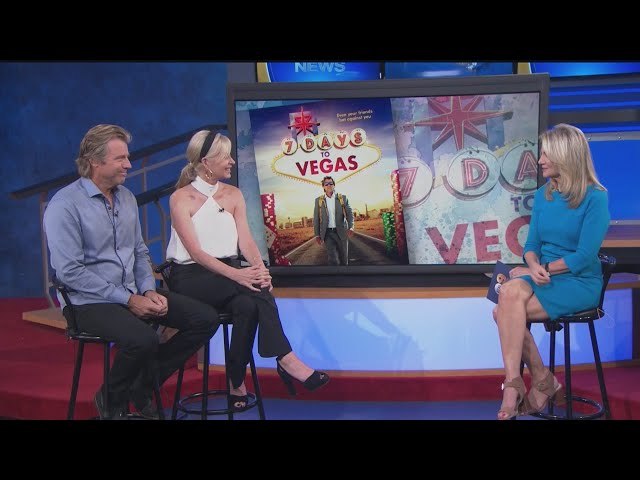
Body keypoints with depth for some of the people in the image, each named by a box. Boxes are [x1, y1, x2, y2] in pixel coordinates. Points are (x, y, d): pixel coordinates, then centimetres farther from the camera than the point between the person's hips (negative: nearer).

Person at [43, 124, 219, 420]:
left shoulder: (126, 197, 12)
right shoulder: (64, 206, -12)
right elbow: (69, 271, -18)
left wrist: (149, 291, -3)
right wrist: (128, 300, -19)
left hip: (133, 293, 8)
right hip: (89, 302, -8)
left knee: (206, 319, -7)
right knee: (143, 340, -36)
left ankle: (140, 388, 5)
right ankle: (113, 399, -4)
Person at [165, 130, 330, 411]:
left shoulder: (233, 195, 11)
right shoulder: (181, 198, -5)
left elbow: (246, 241, 1)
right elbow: (196, 251, -16)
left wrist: (260, 268, -22)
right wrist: (237, 274, -31)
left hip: (228, 275, 4)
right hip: (191, 277, -4)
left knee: (248, 304, -32)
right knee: (256, 289, -30)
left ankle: (237, 384, -28)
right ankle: (286, 360, -28)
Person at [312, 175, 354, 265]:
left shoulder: (342, 198, 3)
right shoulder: (319, 200, 4)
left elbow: (349, 214, -3)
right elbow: (316, 219, 5)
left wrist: (350, 227, -21)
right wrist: (317, 235, -2)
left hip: (341, 232, 1)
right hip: (327, 233, -1)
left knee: (343, 259, 8)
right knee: (332, 259, -11)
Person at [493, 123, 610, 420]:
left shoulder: (594, 198, -10)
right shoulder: (543, 195, 10)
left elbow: (584, 256, -15)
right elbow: (532, 244, 10)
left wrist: (544, 269, -12)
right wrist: (533, 267, -12)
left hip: (579, 283, -6)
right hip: (543, 276, 6)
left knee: (505, 312, -27)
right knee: (510, 292, -28)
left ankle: (514, 385, -17)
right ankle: (542, 382, -19)